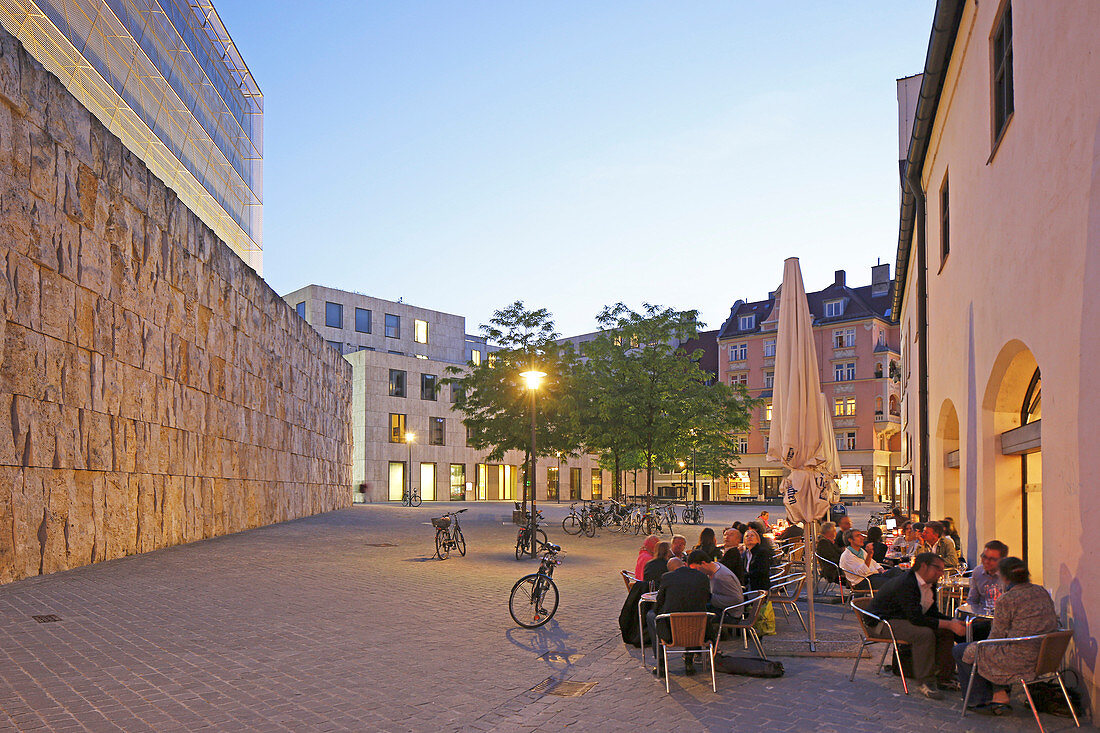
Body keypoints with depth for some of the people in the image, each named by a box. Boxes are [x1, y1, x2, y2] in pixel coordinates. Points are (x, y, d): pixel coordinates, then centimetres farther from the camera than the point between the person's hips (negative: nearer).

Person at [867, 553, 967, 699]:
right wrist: (949, 624, -34)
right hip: (884, 621, -10)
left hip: (906, 619, 10)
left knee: (946, 631, 0)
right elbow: (916, 619, -34)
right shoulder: (905, 584, -28)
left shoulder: (930, 584, 3)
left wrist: (954, 622, -11)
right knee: (925, 634, -31)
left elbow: (932, 613, 7)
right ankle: (925, 682, -20)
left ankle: (943, 676, 10)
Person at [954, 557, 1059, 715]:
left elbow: (997, 635, -10)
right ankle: (1000, 694, 24)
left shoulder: (1006, 600, -17)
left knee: (961, 652, 9)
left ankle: (982, 700, 19)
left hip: (1020, 661, -8)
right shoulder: (1042, 591, 5)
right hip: (1045, 657, 8)